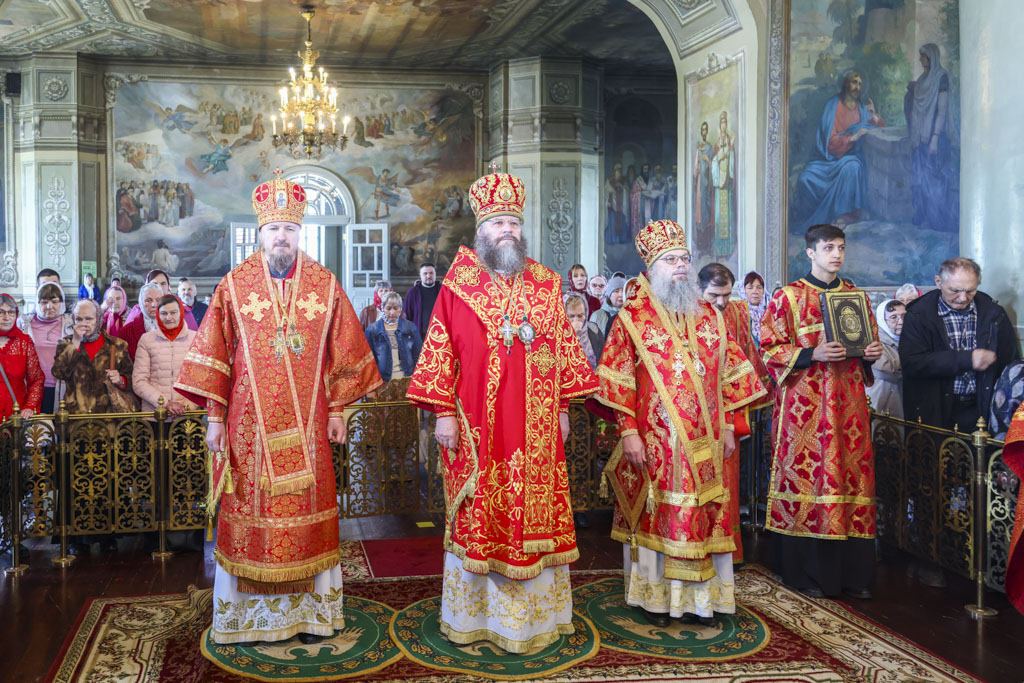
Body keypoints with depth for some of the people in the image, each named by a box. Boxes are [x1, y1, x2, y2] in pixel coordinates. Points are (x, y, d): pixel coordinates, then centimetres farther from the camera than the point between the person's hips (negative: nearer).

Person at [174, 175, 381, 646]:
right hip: (249, 424, -1)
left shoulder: (325, 285, 4)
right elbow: (214, 355, 2)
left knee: (307, 511, 4)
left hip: (306, 423, 1)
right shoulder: (234, 286, 1)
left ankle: (310, 610, 16)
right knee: (251, 515, 3)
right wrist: (215, 417, -2)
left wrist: (337, 409, 5)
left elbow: (343, 353, 8)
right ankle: (249, 614, 14)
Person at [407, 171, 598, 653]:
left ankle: (533, 613, 19)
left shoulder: (545, 286, 9)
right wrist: (443, 412, -8)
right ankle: (473, 615, 17)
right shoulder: (457, 286, 1)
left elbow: (564, 350, 11)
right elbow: (439, 352, -2)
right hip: (477, 428, -2)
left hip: (536, 427, 2)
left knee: (535, 515, 7)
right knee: (478, 518, 5)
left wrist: (562, 408, 7)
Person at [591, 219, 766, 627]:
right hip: (654, 441, -4)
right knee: (654, 516, 2)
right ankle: (653, 597, 14)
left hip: (704, 441, 4)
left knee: (704, 517, 5)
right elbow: (618, 380, -5)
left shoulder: (709, 316, 13)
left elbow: (727, 375, 14)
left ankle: (699, 598, 14)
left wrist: (727, 426, 8)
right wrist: (628, 432, -11)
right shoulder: (632, 317, -1)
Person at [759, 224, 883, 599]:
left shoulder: (855, 296, 15)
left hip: (848, 401, 4)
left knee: (852, 475, 2)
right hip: (805, 402, -4)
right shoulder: (788, 297, 1)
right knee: (807, 475, -5)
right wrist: (812, 354, -18)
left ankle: (852, 573, 10)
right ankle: (808, 573, 5)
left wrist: (872, 353, -1)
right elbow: (770, 349, -4)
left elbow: (869, 341, 21)